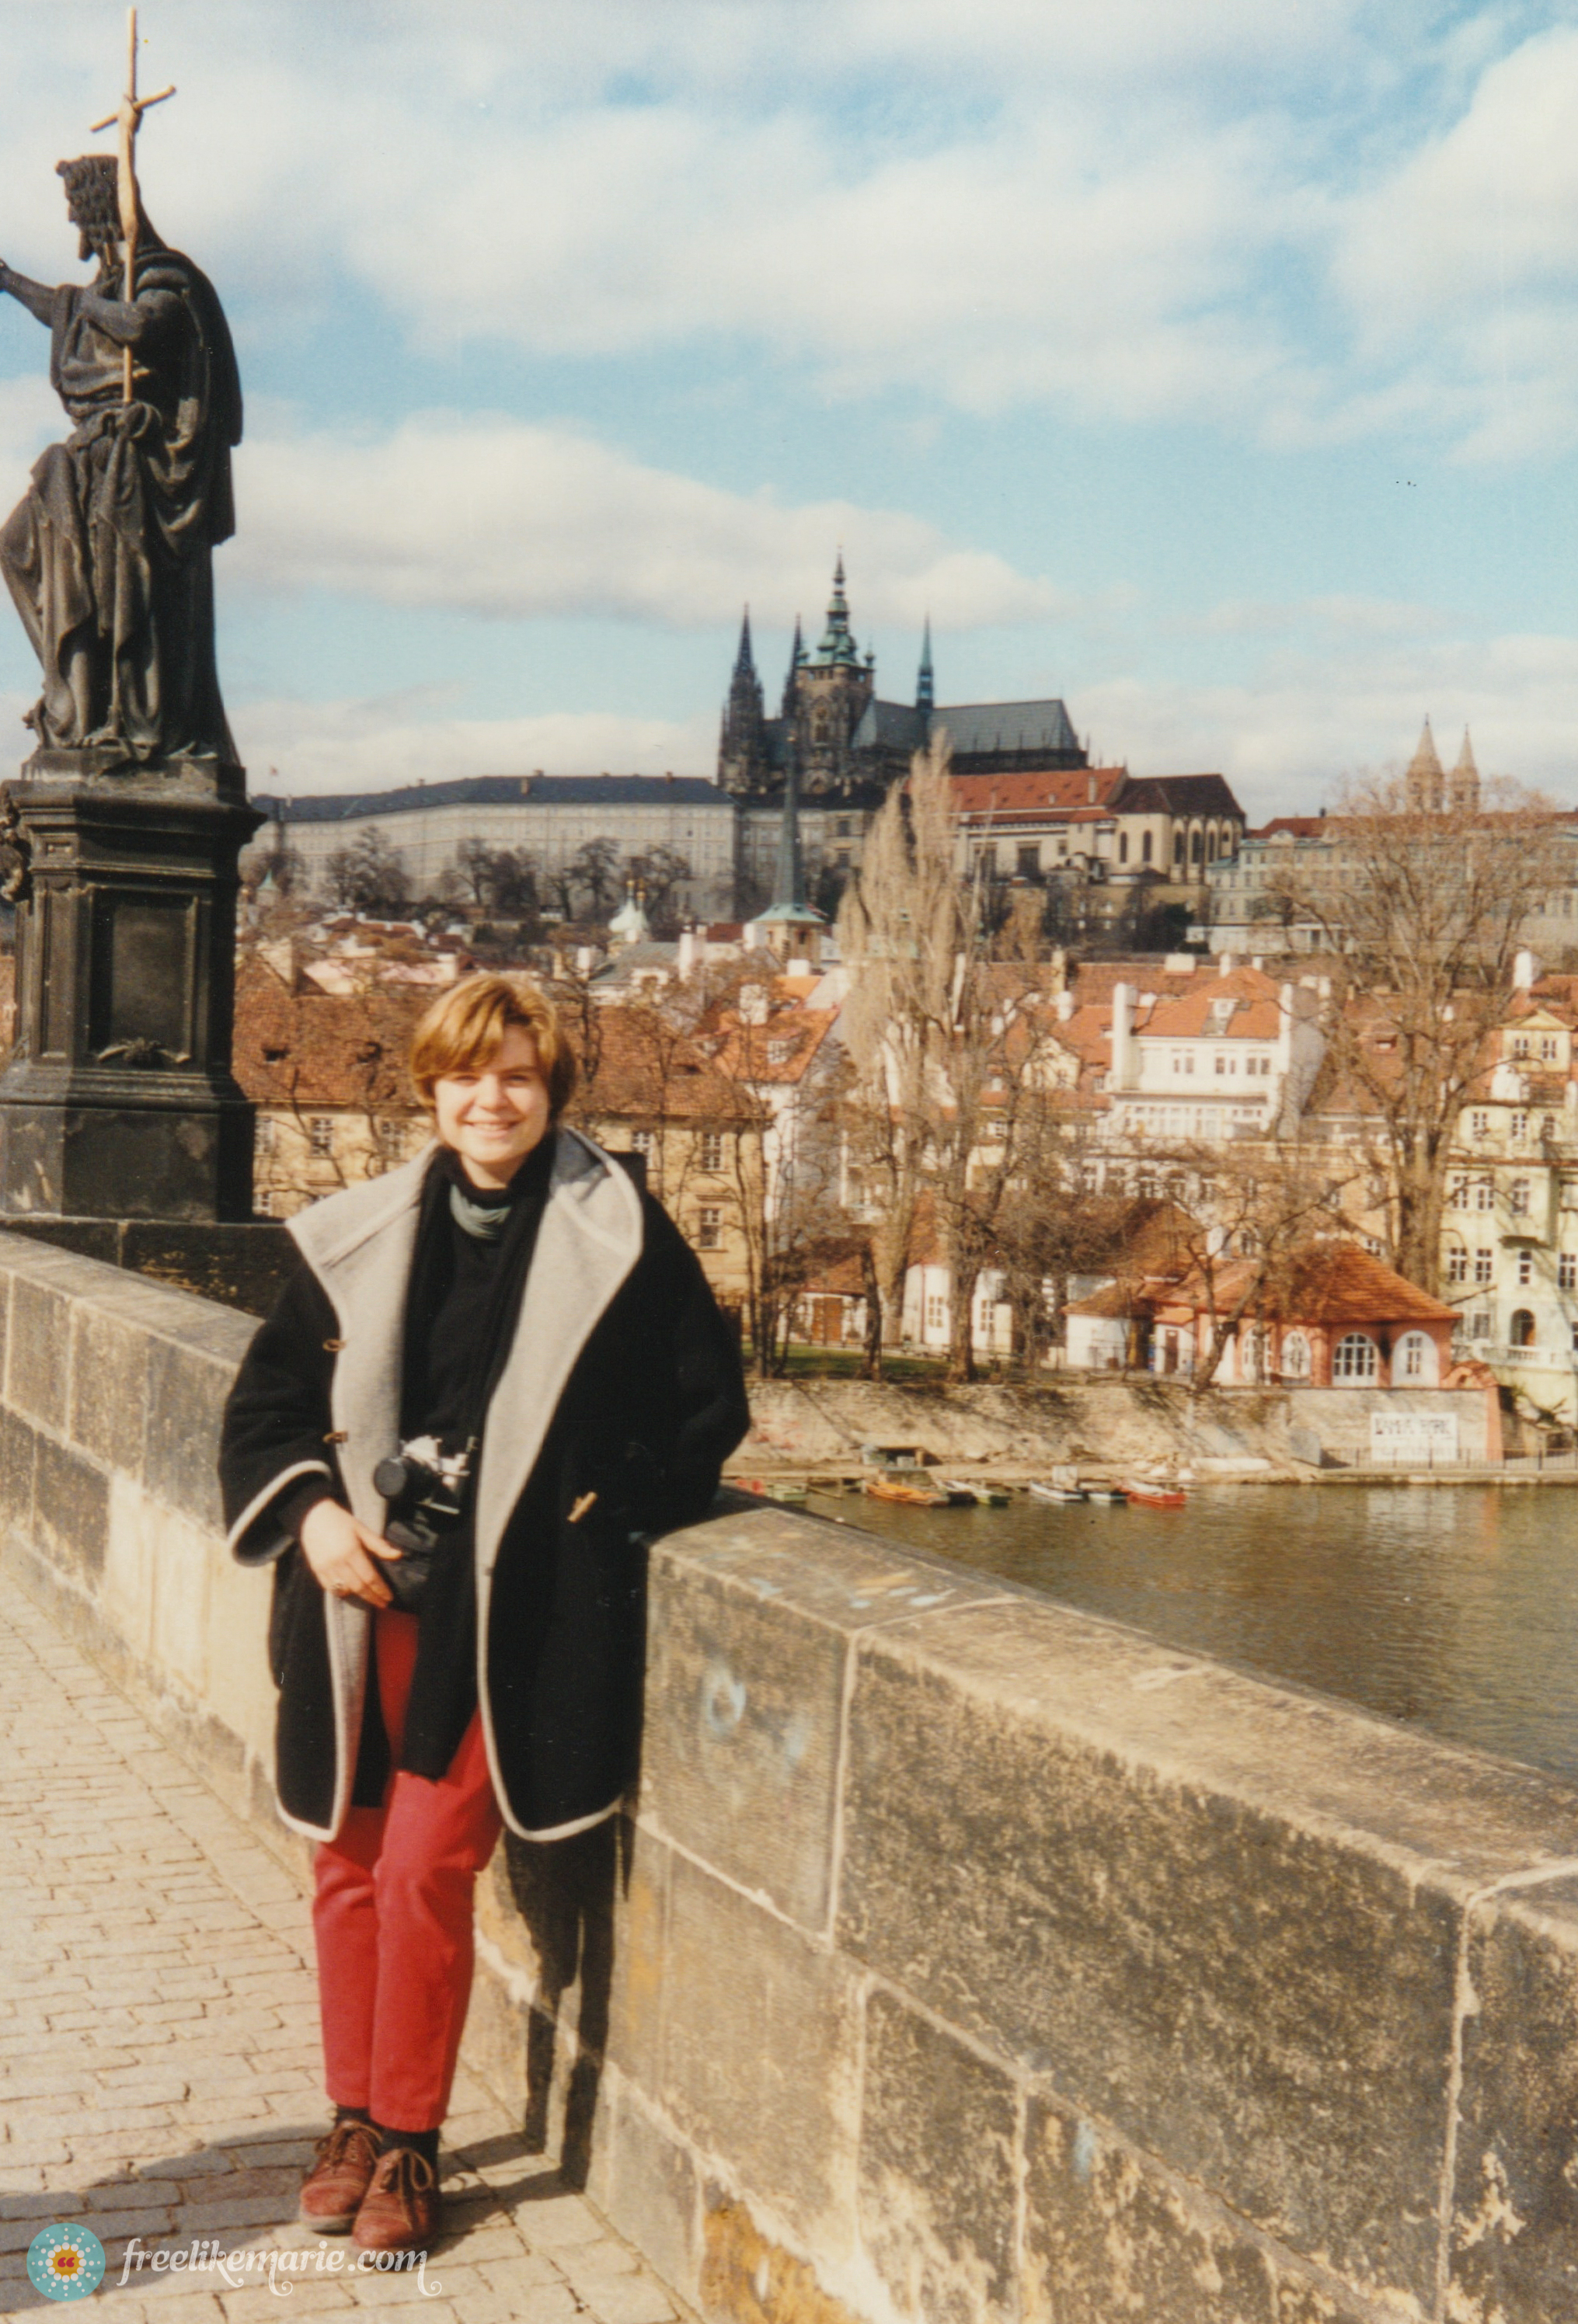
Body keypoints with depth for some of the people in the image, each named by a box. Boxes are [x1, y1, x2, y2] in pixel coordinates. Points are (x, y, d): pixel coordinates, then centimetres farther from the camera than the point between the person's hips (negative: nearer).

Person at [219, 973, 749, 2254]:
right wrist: (310, 1513, -4)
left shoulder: (619, 1235, -2)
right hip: (366, 1597, 4)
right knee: (349, 1863, 8)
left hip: (511, 1612, -4)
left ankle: (410, 2142, 12)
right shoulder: (359, 1237, 7)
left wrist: (605, 1513, -7)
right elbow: (265, 1403, 13)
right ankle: (353, 2116, 28)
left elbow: (708, 1405, 1)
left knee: (426, 1869, -8)